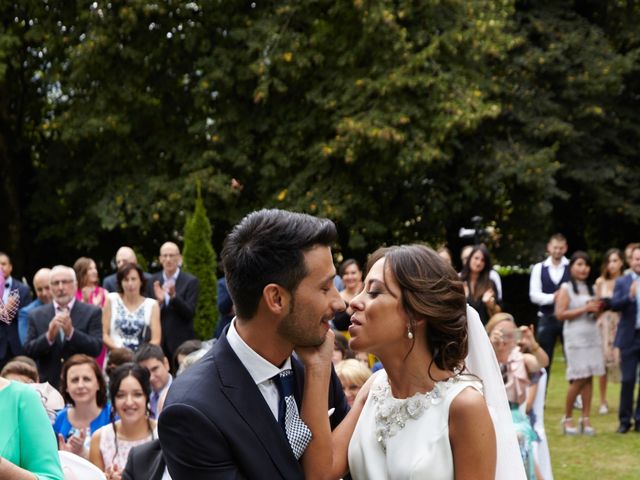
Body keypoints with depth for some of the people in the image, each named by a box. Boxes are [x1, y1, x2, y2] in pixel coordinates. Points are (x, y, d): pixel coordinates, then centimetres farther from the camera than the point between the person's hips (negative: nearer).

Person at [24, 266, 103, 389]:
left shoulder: (92, 312, 1)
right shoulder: (36, 315, 7)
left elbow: (96, 349, -8)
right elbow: (29, 351, 0)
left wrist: (71, 332, -22)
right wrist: (48, 336, -18)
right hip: (47, 386, 1)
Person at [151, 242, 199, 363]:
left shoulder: (190, 281, -3)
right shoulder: (154, 280, 6)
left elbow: (190, 313, -9)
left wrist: (174, 296, -23)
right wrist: (159, 301, -15)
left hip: (181, 341, -2)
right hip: (158, 340, 3)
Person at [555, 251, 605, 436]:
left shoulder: (591, 288, 15)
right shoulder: (566, 288, -2)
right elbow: (560, 314, -12)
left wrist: (597, 310, 1)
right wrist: (585, 309, -13)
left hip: (592, 335, 5)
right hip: (575, 337, -5)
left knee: (589, 378, 1)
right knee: (579, 379, -6)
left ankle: (585, 419, 6)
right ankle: (567, 417, 8)